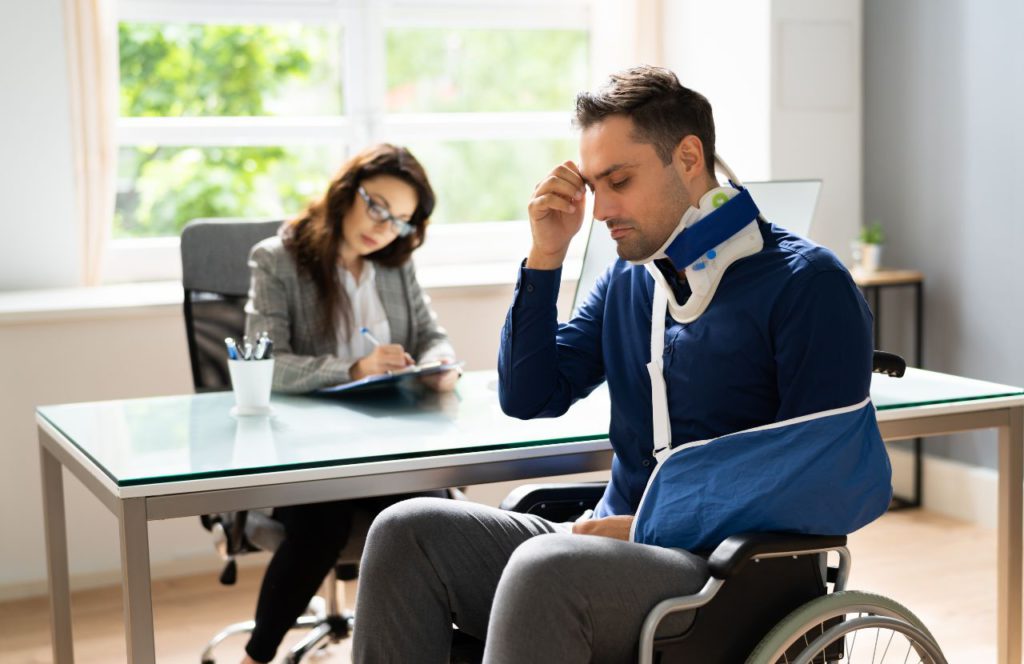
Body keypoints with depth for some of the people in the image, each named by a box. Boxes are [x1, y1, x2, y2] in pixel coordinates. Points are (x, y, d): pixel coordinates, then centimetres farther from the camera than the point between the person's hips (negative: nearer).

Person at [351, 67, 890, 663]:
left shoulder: (806, 283, -7)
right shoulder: (629, 277, 15)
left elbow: (824, 483, -12)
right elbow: (529, 399, 17)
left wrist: (649, 528, -15)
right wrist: (547, 255, 6)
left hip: (731, 574, -7)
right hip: (619, 542, 7)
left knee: (545, 567, -35)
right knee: (407, 531, -13)